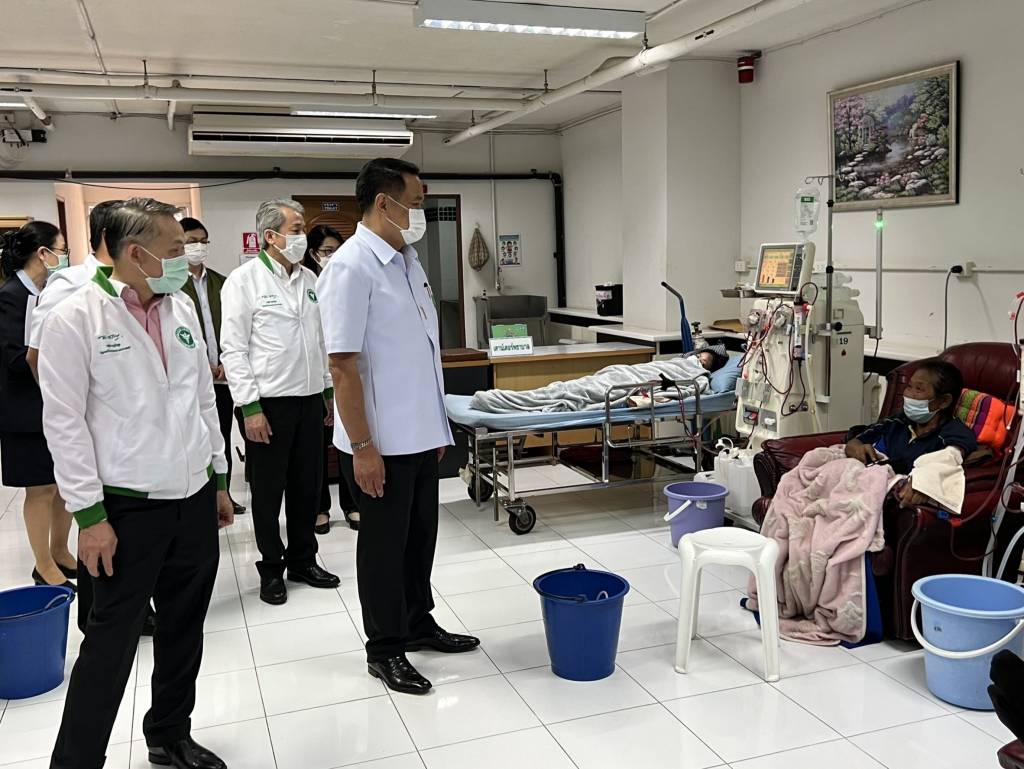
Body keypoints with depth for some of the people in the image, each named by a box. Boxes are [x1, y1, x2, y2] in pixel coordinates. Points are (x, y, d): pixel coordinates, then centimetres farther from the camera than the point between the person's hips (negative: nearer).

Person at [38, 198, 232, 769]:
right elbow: (64, 422, -10)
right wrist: (90, 515, -12)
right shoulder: (75, 319, -10)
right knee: (112, 642, 2)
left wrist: (219, 479, 15)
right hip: (129, 509, -6)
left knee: (185, 630, 16)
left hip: (196, 501, 6)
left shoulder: (182, 308, 8)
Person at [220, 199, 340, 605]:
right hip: (269, 402, -5)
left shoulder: (309, 279, 9)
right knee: (268, 491, 6)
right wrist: (250, 407, -15)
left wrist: (330, 389, 13)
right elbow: (233, 348, -11)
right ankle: (271, 570, 21)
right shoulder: (245, 279, -8)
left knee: (306, 486, 13)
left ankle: (303, 560, 28)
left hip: (309, 398, 6)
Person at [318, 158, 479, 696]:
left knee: (420, 536, 19)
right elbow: (343, 366, -19)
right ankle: (384, 649, 23)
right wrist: (362, 446, -20)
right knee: (384, 544, 7)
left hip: (420, 436, 8)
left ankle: (418, 624, 36)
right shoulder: (351, 267, -17)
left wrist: (437, 425, 17)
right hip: (381, 442, -8)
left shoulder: (408, 261, 9)